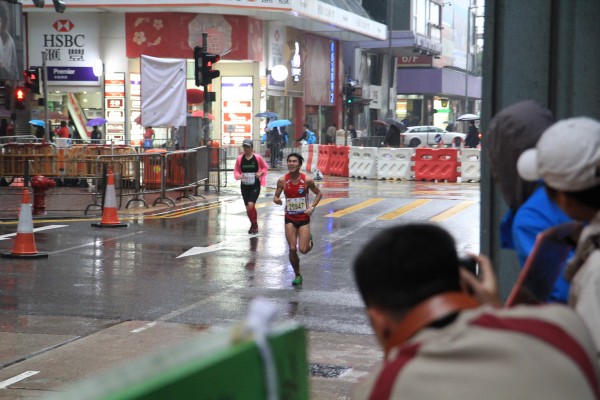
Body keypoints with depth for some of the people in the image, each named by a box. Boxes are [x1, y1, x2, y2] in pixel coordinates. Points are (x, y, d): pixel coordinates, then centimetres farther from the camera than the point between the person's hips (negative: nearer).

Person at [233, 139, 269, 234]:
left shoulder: (257, 157, -7)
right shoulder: (240, 158, -1)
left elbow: (265, 167, 7)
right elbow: (236, 171, 6)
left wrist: (261, 173, -11)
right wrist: (239, 176, -14)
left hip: (255, 186, -3)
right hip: (244, 186, 3)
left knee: (251, 205, -18)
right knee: (247, 207, 8)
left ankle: (255, 225, 3)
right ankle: (253, 225, 30)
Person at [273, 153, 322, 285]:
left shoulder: (307, 180, -12)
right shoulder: (282, 181, -9)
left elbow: (319, 194, 3)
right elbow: (276, 197, 1)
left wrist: (312, 206, -10)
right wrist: (276, 200, -22)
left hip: (304, 218, -1)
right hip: (290, 218, 1)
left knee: (303, 249, -7)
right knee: (292, 249, -2)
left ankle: (309, 239, 30)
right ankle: (297, 275, 19)